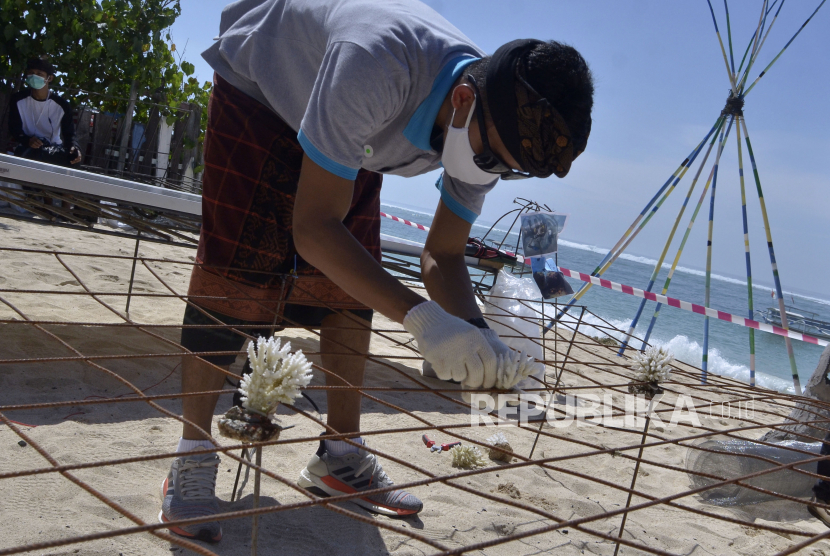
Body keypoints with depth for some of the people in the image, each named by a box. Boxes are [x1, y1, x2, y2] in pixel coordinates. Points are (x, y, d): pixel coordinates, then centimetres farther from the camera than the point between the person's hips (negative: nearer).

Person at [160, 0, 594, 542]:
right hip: (258, 87, -5)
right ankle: (194, 457, -2)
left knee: (352, 286, -1)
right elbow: (313, 226, -42)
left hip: (349, 128, 6)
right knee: (233, 273, -15)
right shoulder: (377, 68, -46)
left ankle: (342, 455, 12)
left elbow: (443, 254, -14)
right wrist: (419, 314, -52)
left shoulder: (494, 126, -23)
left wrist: (475, 334, -33)